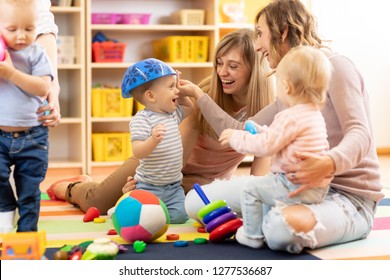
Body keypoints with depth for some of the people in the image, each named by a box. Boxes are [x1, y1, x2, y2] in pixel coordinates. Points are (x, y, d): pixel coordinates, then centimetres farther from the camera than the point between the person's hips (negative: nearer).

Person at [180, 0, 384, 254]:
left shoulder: (335, 66, -9)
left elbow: (360, 134, -20)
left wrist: (328, 165, -41)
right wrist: (198, 95, 21)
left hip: (350, 196, -7)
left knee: (281, 227, -40)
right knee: (197, 201, -3)